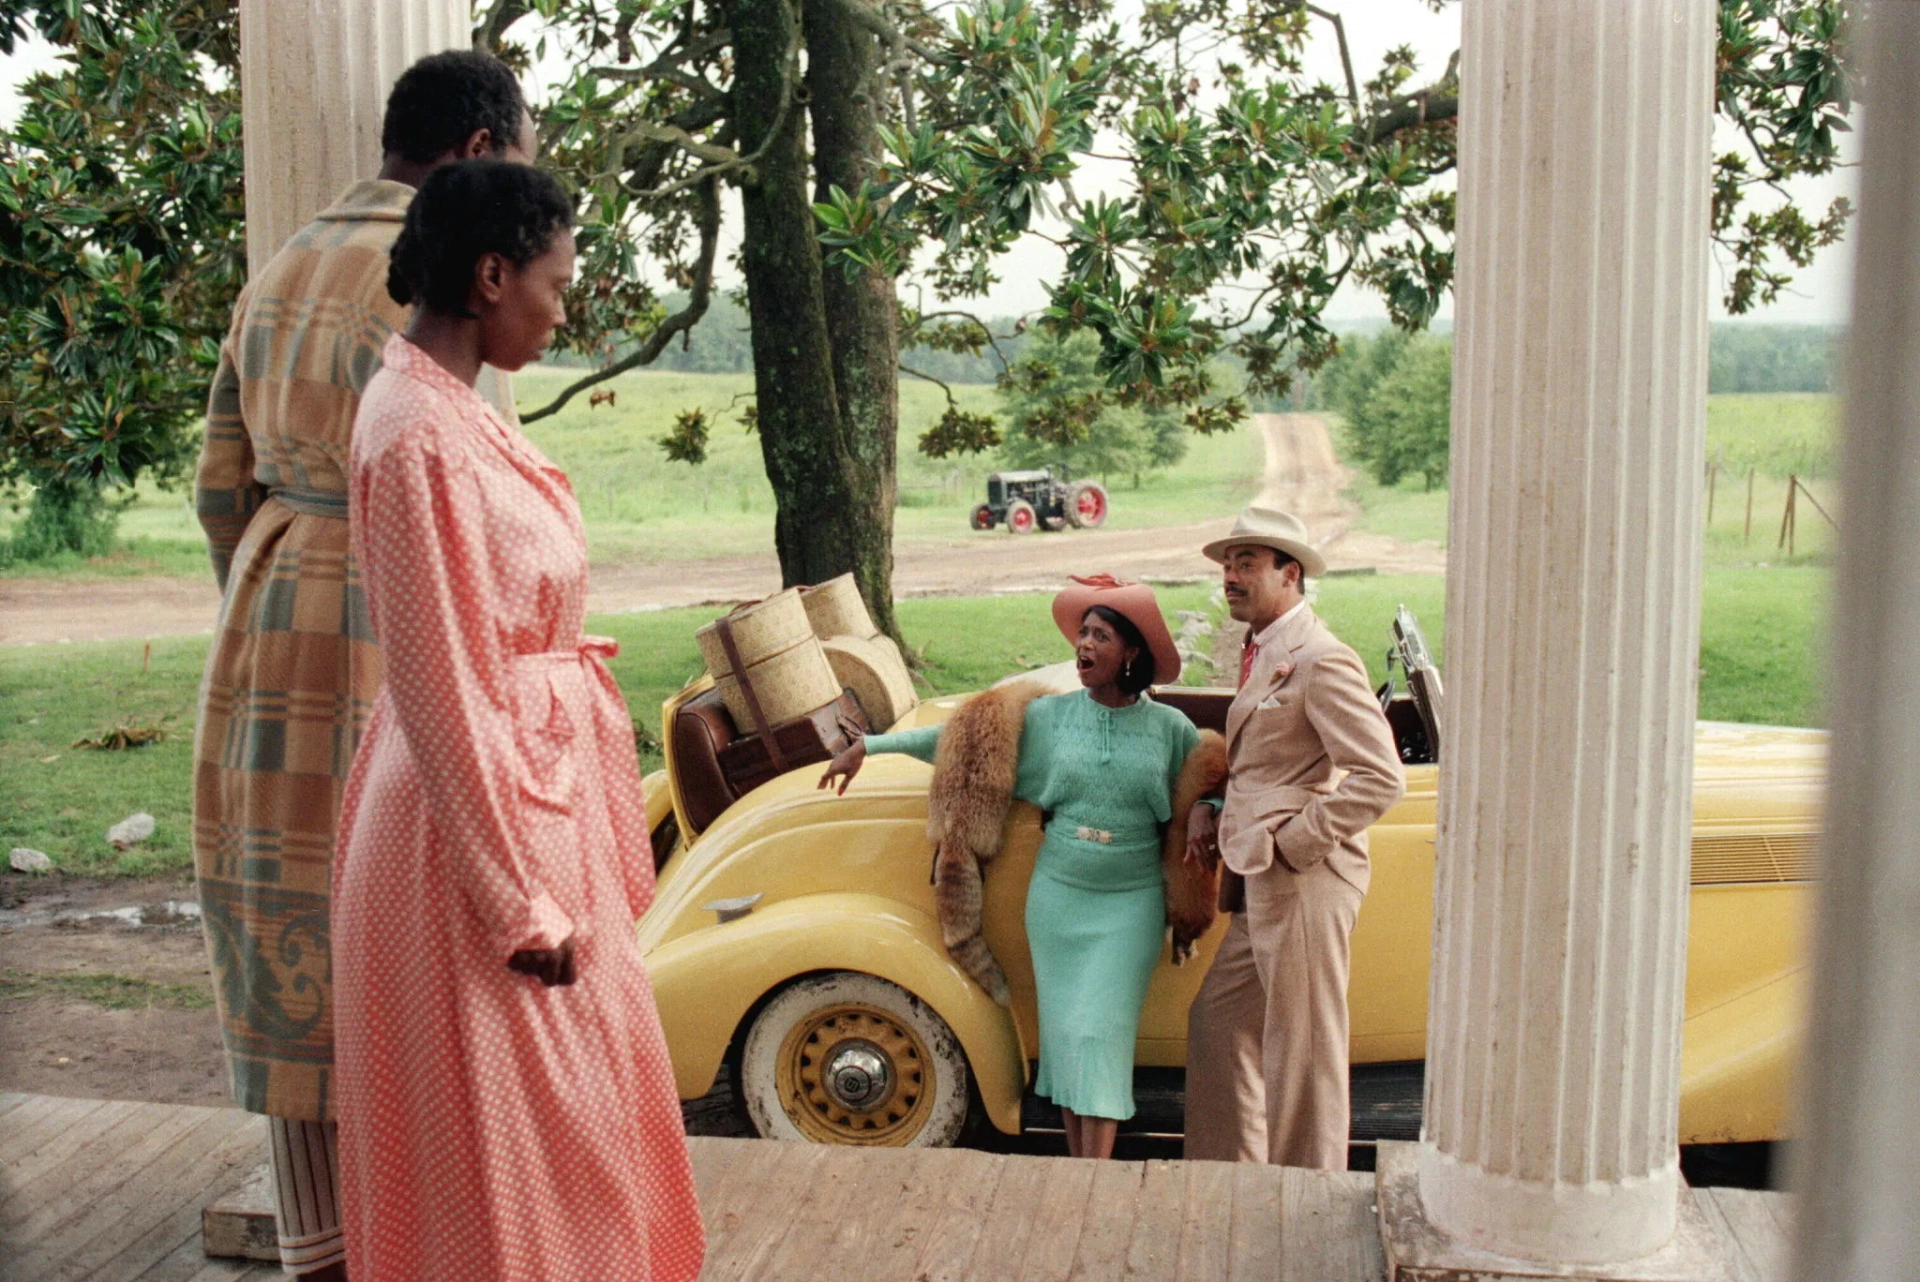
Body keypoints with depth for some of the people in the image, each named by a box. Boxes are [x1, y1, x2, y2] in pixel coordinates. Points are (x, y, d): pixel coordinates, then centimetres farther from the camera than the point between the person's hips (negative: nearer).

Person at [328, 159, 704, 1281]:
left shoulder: (451, 409, 7)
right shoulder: (420, 434, -21)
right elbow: (442, 693, -22)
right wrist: (522, 904, -18)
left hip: (533, 785, 9)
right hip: (480, 815, -9)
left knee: (585, 1094, 22)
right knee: (518, 1121, 7)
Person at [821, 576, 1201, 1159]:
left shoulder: (1171, 728, -2)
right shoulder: (1047, 716, 2)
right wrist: (869, 744, 7)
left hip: (1132, 900, -2)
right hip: (1057, 893, 2)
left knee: (1100, 1032, -6)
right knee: (1065, 1027, 4)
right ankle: (1080, 1164, 16)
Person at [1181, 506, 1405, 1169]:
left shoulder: (1322, 660, -14)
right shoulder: (1261, 653, 16)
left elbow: (1380, 779, -20)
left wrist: (1289, 842, -17)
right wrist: (1206, 810, 11)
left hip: (1305, 884, -10)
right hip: (1263, 889, 10)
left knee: (1302, 1052, 1)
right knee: (1218, 1021, 16)